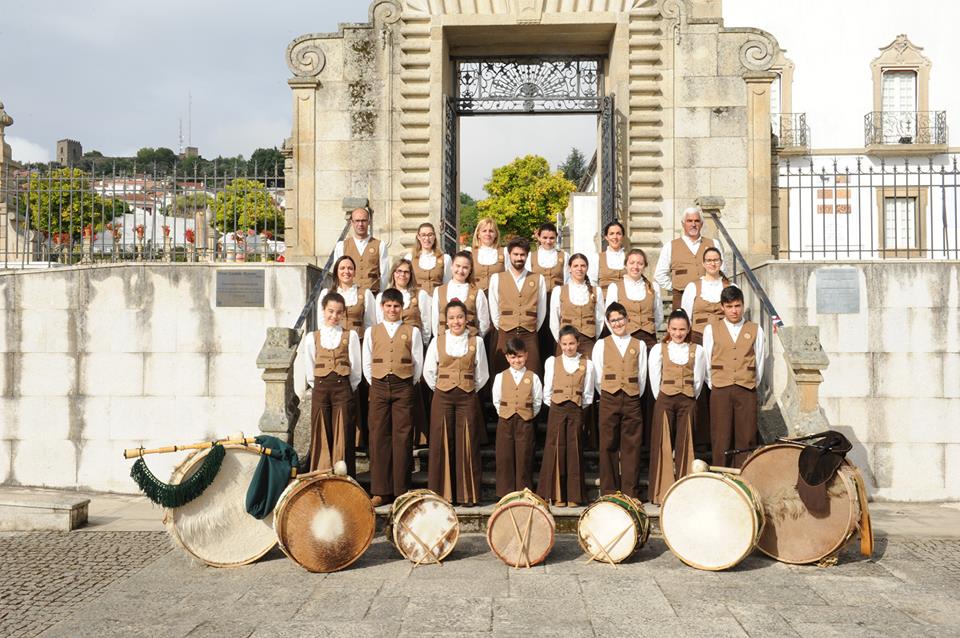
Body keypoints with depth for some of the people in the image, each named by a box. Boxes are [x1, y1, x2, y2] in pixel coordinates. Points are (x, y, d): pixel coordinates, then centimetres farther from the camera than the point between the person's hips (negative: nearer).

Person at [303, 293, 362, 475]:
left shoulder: (351, 336, 4)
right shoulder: (312, 337, 8)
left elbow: (356, 369, 4)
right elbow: (310, 371, 12)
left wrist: (347, 390, 5)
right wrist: (321, 389, 8)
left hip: (344, 389, -1)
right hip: (320, 390, 1)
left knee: (343, 439, -2)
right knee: (321, 439, 3)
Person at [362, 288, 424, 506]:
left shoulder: (412, 332, 7)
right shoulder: (371, 332, 10)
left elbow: (418, 363, 7)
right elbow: (367, 363, 12)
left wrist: (407, 386, 5)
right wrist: (376, 386, 8)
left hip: (403, 388, -1)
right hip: (378, 388, 1)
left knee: (402, 437, -2)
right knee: (379, 437, 0)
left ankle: (401, 491, 4)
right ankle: (381, 491, 5)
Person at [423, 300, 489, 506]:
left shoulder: (476, 342, 3)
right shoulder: (437, 341, 4)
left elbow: (482, 374, 10)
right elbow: (428, 371, 9)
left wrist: (470, 389, 10)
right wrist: (439, 389, 9)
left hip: (467, 398, 0)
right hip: (442, 398, 0)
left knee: (467, 445, 0)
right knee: (442, 444, 1)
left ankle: (467, 494, 7)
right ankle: (442, 493, 9)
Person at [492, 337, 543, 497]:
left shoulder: (533, 378, 4)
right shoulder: (500, 377, 6)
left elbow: (537, 401, 6)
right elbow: (496, 401, 9)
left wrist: (529, 416, 0)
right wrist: (505, 414, 1)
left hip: (526, 422, -1)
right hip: (505, 422, 1)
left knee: (524, 458, 2)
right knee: (504, 457, 2)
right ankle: (505, 493, 10)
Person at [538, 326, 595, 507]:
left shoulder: (586, 365, 7)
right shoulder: (552, 362, 8)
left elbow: (588, 394, 10)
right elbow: (547, 391, 9)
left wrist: (578, 407, 6)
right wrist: (554, 405, 5)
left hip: (576, 411, 0)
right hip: (556, 410, 0)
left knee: (574, 450, -1)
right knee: (556, 449, -3)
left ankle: (574, 496, 6)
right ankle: (557, 495, 5)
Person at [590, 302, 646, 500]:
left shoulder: (639, 345, 11)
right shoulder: (601, 345, 9)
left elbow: (642, 377, 10)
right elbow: (598, 378, 7)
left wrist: (634, 397, 7)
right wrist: (608, 396, 4)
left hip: (632, 401, 1)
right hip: (609, 400, 0)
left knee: (632, 447, 0)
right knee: (609, 446, 1)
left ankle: (631, 493, 6)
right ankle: (609, 492, 7)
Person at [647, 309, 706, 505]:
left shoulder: (697, 351, 8)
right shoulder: (658, 350, 5)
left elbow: (698, 380, 9)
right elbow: (655, 379, 4)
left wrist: (689, 399, 8)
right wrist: (662, 400, 3)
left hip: (688, 402, 1)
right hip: (664, 402, -1)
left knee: (685, 446, 1)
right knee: (664, 446, -3)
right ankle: (663, 493, 1)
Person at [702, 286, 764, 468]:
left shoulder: (755, 330, 9)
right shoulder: (711, 329, 7)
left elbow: (759, 364, 12)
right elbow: (707, 363, 9)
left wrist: (752, 385, 10)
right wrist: (715, 386, 8)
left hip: (747, 391, 1)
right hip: (720, 391, -1)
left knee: (746, 439, -1)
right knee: (721, 440, -2)